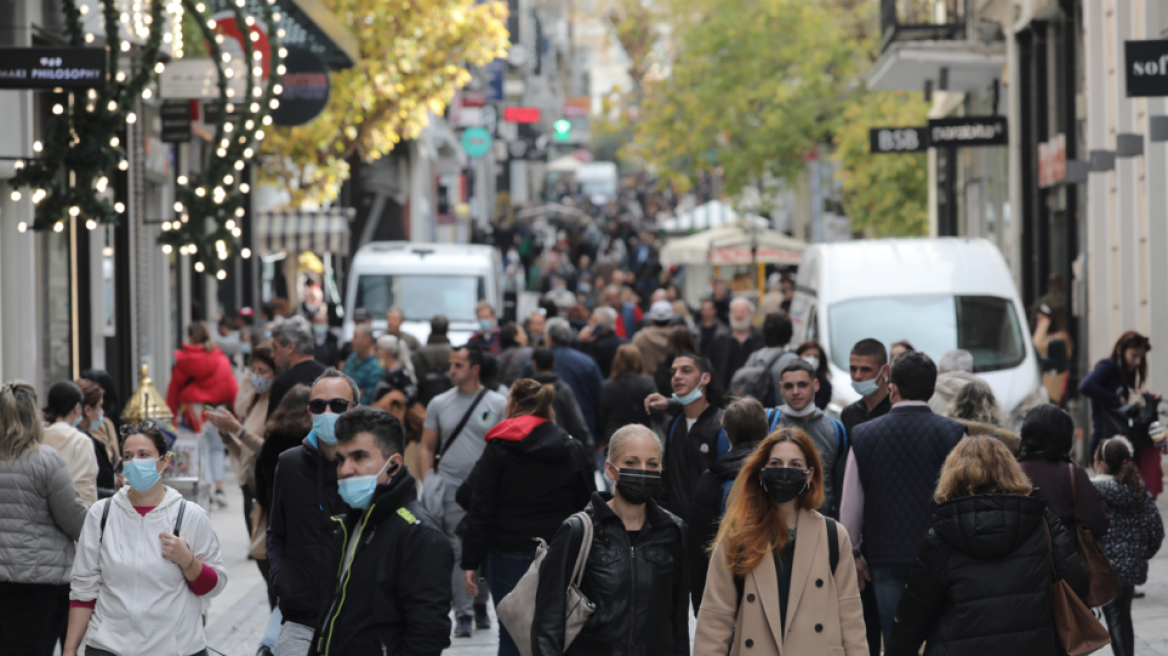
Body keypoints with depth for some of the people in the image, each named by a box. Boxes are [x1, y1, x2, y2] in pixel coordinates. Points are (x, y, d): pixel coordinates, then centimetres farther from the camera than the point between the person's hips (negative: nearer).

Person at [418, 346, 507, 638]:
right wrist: (427, 483, -2)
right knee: (458, 551, -4)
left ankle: (480, 605, 22)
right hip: (451, 489, 1)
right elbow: (426, 447, 10)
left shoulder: (498, 404, 2)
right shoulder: (439, 404, 8)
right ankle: (463, 614, -1)